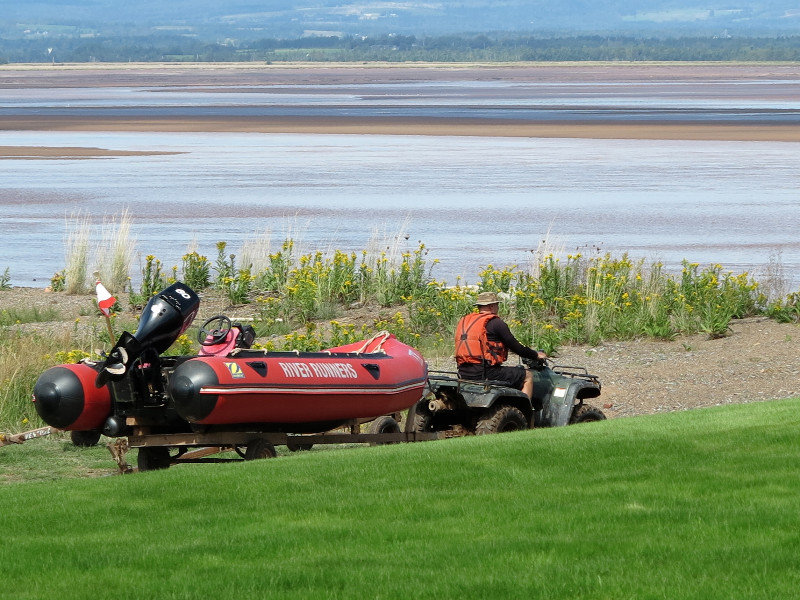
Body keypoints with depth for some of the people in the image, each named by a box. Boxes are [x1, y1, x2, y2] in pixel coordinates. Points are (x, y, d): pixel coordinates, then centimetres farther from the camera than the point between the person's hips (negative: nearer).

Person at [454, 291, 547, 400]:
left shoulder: (464, 321, 14)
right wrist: (536, 355, 15)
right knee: (527, 376, 6)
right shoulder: (496, 323, -7)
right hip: (485, 373, -8)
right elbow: (516, 347, -2)